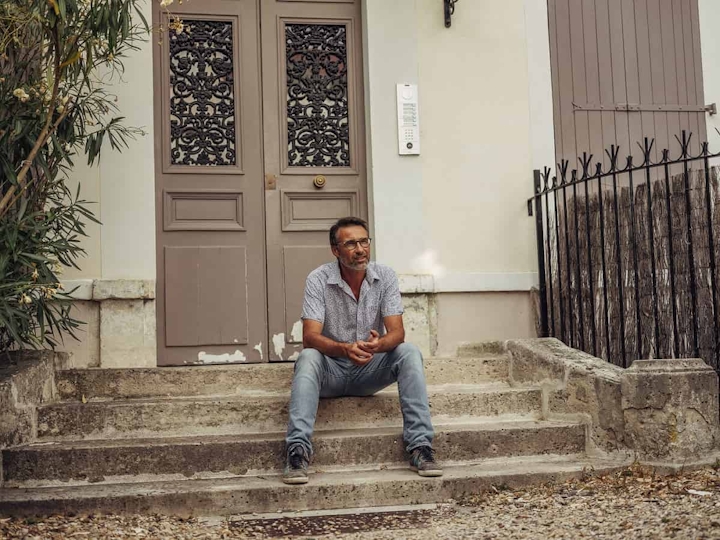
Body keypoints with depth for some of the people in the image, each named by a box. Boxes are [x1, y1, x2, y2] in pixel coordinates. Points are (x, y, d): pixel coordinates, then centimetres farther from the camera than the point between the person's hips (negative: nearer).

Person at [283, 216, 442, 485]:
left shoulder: (385, 276, -7)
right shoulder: (318, 279, -13)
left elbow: (397, 332, -14)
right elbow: (310, 337, -22)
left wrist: (379, 344, -39)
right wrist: (345, 349, -42)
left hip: (371, 370, 2)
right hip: (331, 369, -2)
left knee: (409, 353, -25)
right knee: (307, 358, -34)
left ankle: (420, 446, -28)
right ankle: (298, 450, -39)